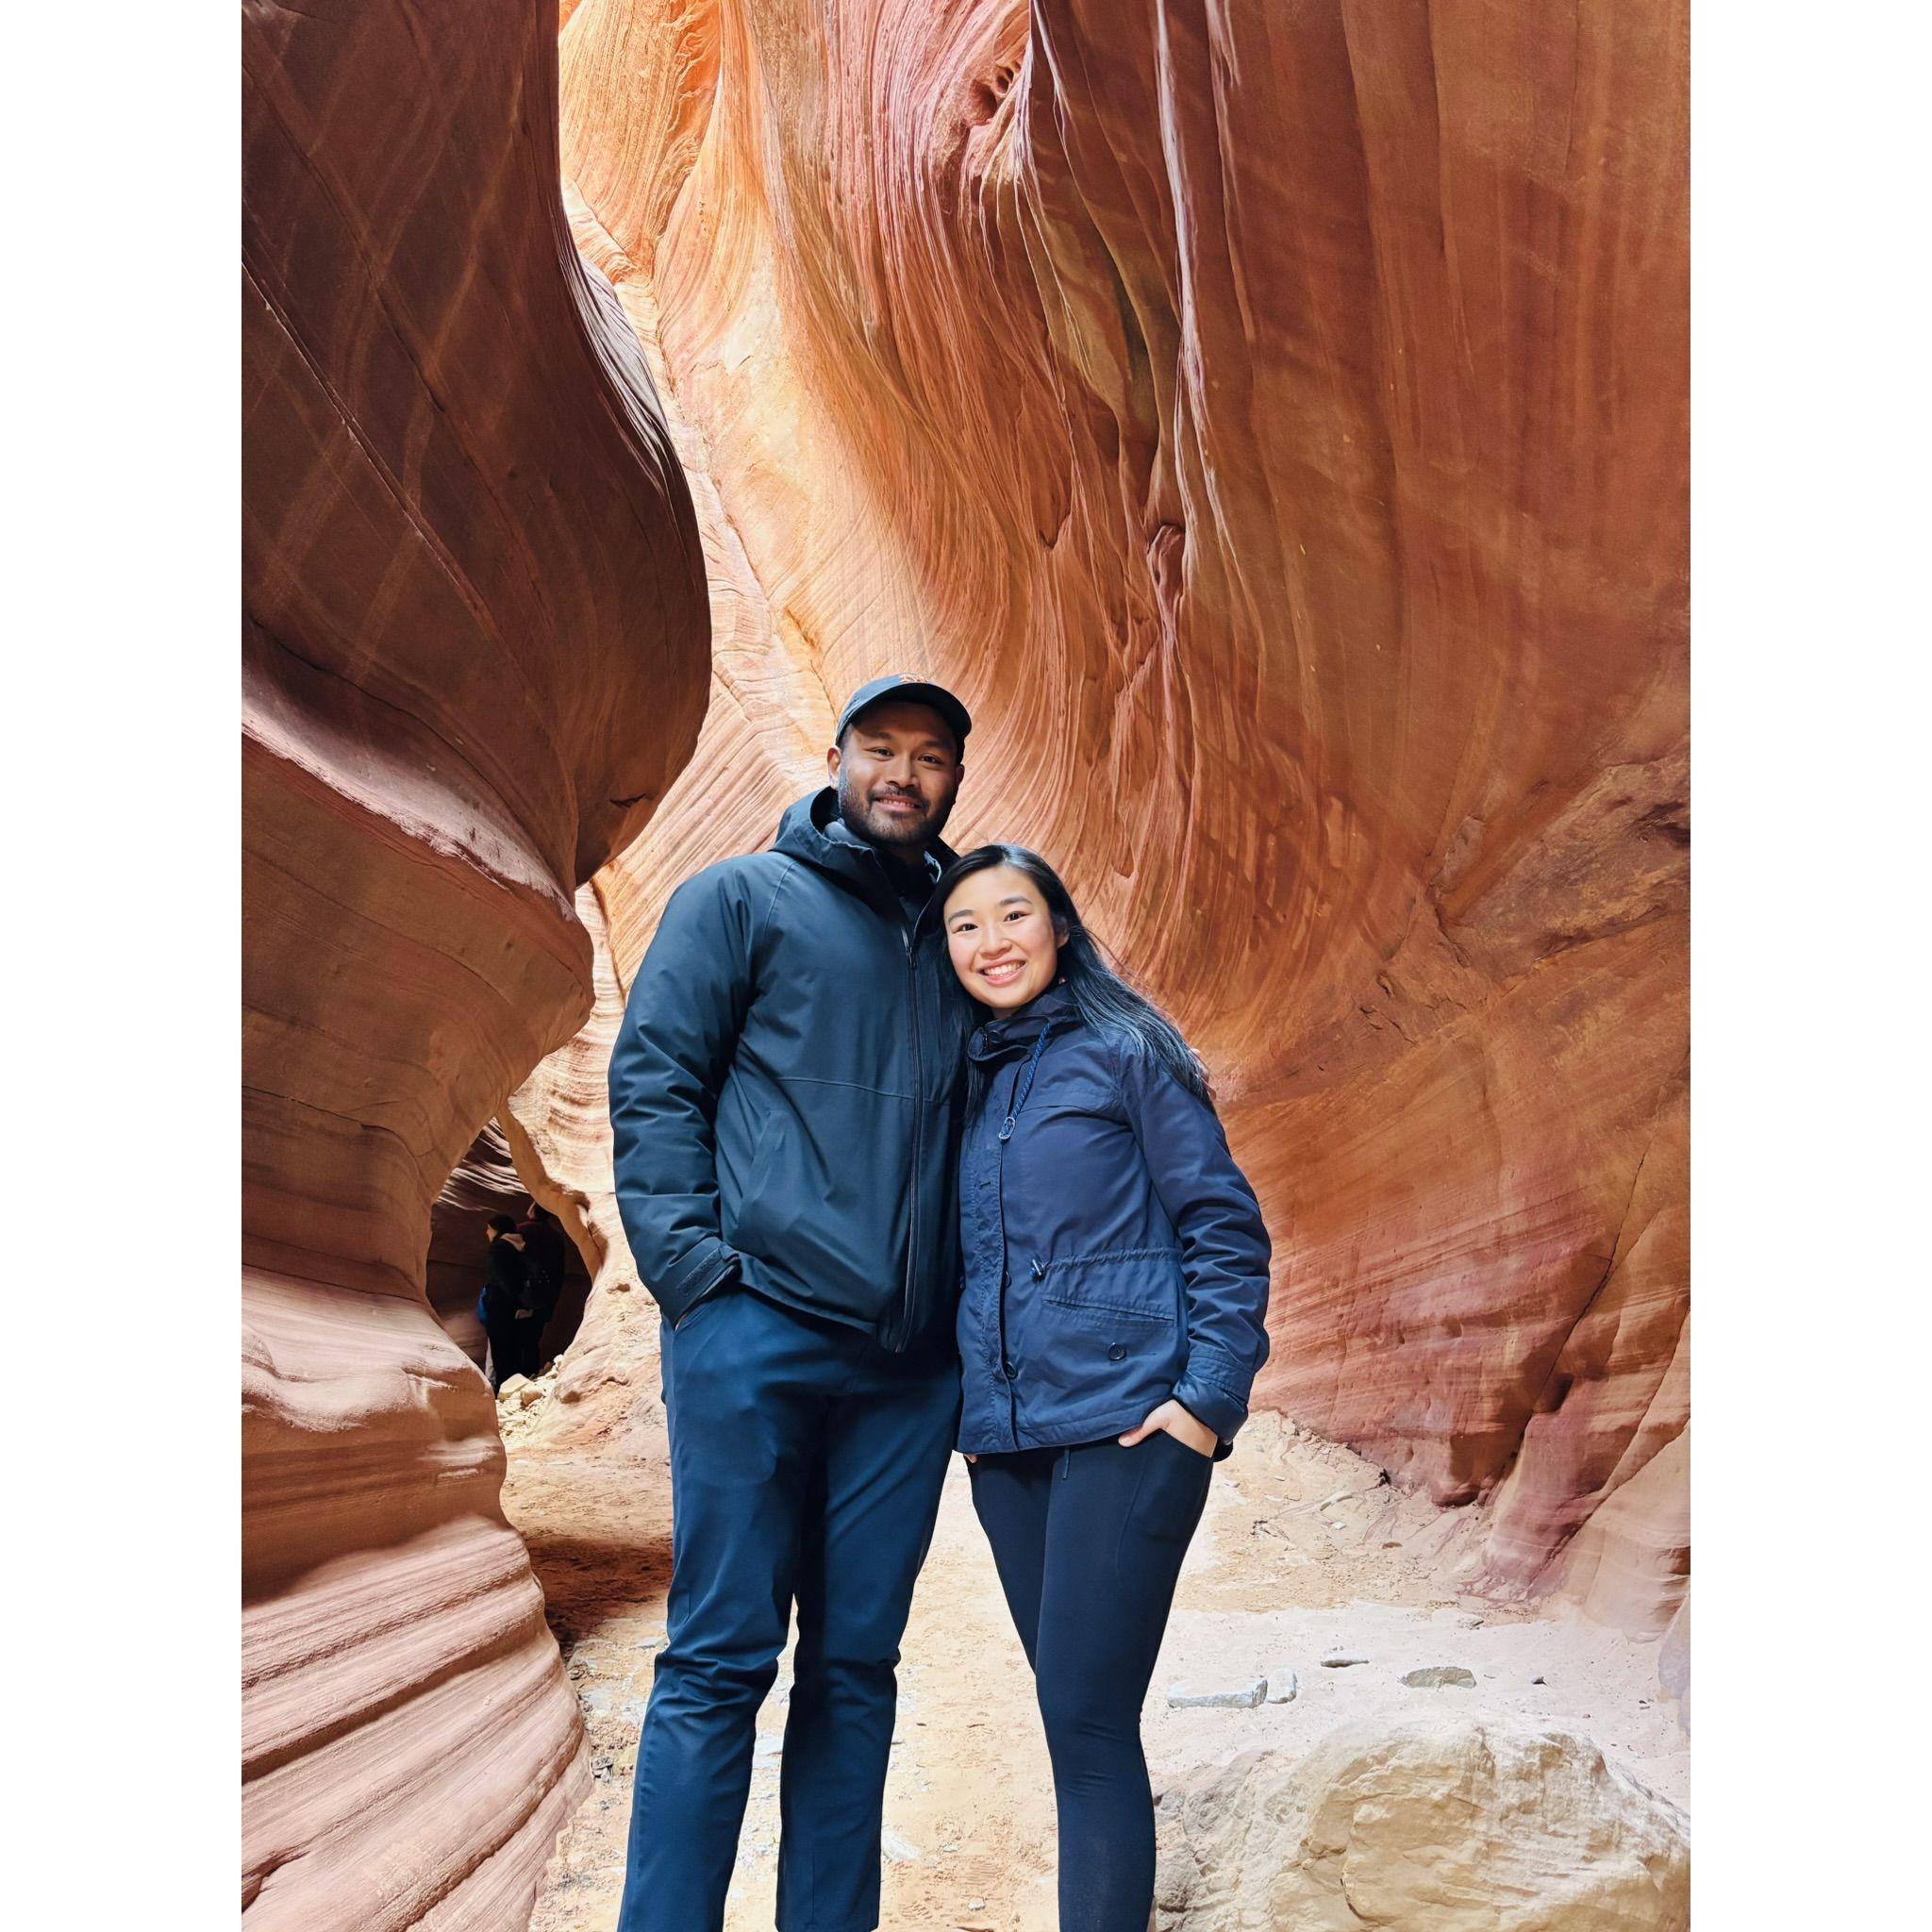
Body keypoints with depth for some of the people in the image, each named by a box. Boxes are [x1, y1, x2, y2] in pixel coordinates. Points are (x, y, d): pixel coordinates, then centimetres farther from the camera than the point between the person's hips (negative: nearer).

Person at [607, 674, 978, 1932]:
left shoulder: (954, 940, 19)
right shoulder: (741, 899, 6)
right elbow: (653, 1081, -1)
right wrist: (693, 1266, -11)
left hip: (911, 1362, 5)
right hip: (757, 1335, -4)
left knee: (857, 1663, 9)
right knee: (721, 1658, -2)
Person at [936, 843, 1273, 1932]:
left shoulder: (1126, 1053, -2)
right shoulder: (968, 1085, 14)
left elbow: (1227, 1228, -5)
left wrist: (1212, 1398, -13)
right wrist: (965, 1405, 13)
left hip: (1125, 1426, -6)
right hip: (1006, 1442, 6)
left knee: (1087, 1719, -7)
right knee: (1072, 1712, 13)